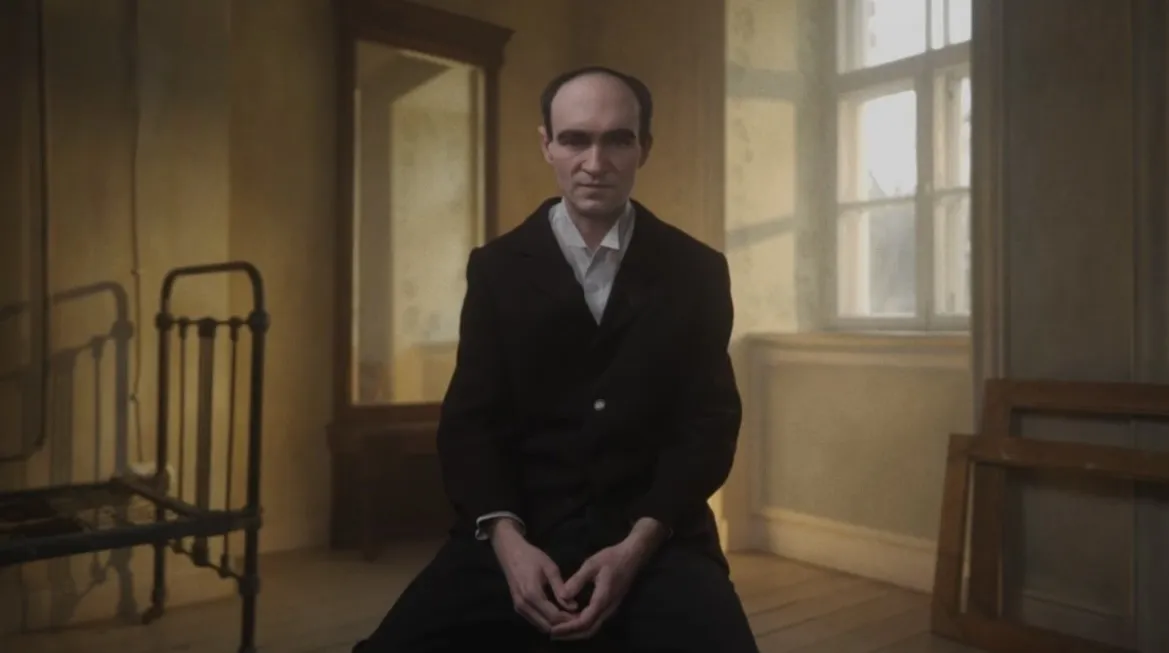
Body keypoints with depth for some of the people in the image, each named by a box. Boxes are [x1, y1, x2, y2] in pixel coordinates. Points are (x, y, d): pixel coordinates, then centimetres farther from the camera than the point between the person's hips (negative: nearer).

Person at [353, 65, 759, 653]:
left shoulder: (696, 271, 5)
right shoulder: (497, 268, 6)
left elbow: (710, 422, 2)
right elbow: (469, 420, 3)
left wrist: (637, 543, -13)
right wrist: (506, 537, -15)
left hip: (656, 535, 0)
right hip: (520, 533, 1)